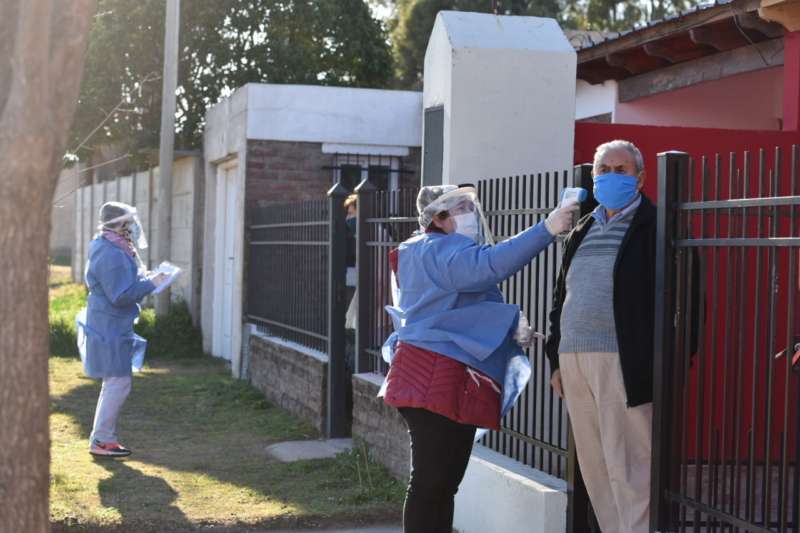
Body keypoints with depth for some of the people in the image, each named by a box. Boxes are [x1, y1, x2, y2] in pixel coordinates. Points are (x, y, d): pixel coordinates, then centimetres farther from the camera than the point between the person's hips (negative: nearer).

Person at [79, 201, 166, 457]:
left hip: (114, 328, 11)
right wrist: (150, 284, -16)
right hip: (111, 329, -11)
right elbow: (120, 295, -24)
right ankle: (100, 440, -1)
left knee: (115, 384, 16)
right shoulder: (112, 255, -21)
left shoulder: (114, 249, 13)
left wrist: (146, 279, 13)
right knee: (118, 384, -7)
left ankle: (105, 438, 23)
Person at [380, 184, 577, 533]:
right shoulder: (439, 250, -10)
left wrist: (510, 331, 15)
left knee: (444, 482, 12)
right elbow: (491, 264, -29)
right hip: (437, 381, -11)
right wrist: (547, 229, -33)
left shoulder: (444, 254, 24)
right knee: (431, 482, -10)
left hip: (454, 382, 11)